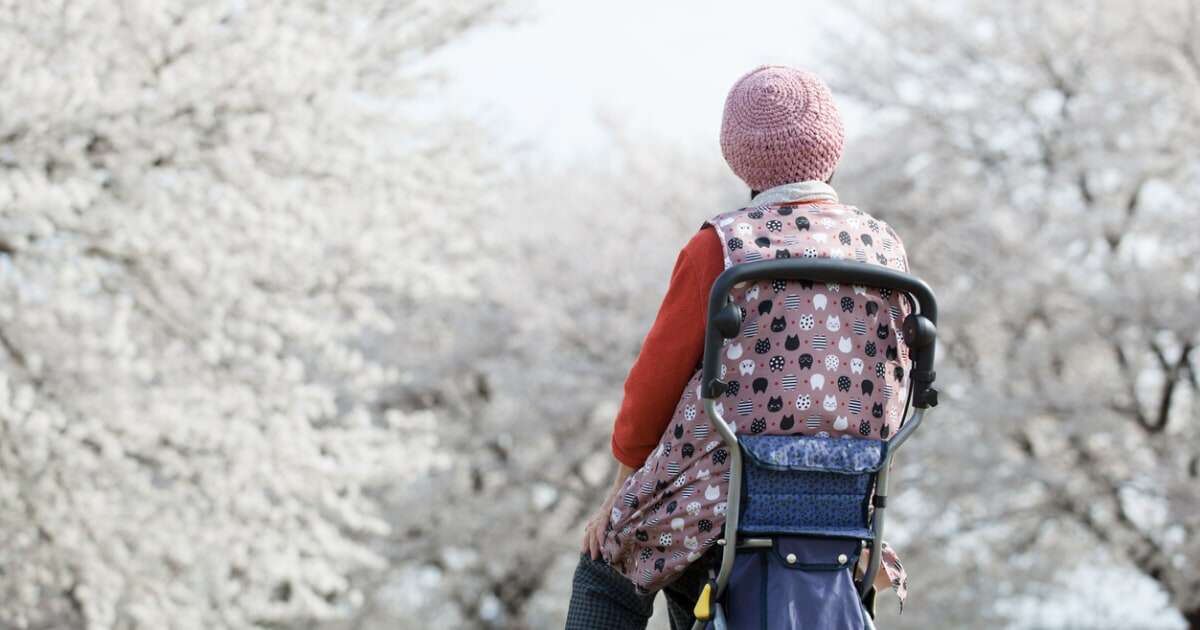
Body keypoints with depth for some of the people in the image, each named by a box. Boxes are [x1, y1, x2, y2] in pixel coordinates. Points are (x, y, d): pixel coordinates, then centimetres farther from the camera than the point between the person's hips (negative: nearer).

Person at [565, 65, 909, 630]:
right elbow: (890, 383, 10)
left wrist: (618, 491, 7)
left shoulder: (722, 245, -12)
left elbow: (657, 376, -5)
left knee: (607, 570, 25)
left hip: (725, 492, -5)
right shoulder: (885, 251, 2)